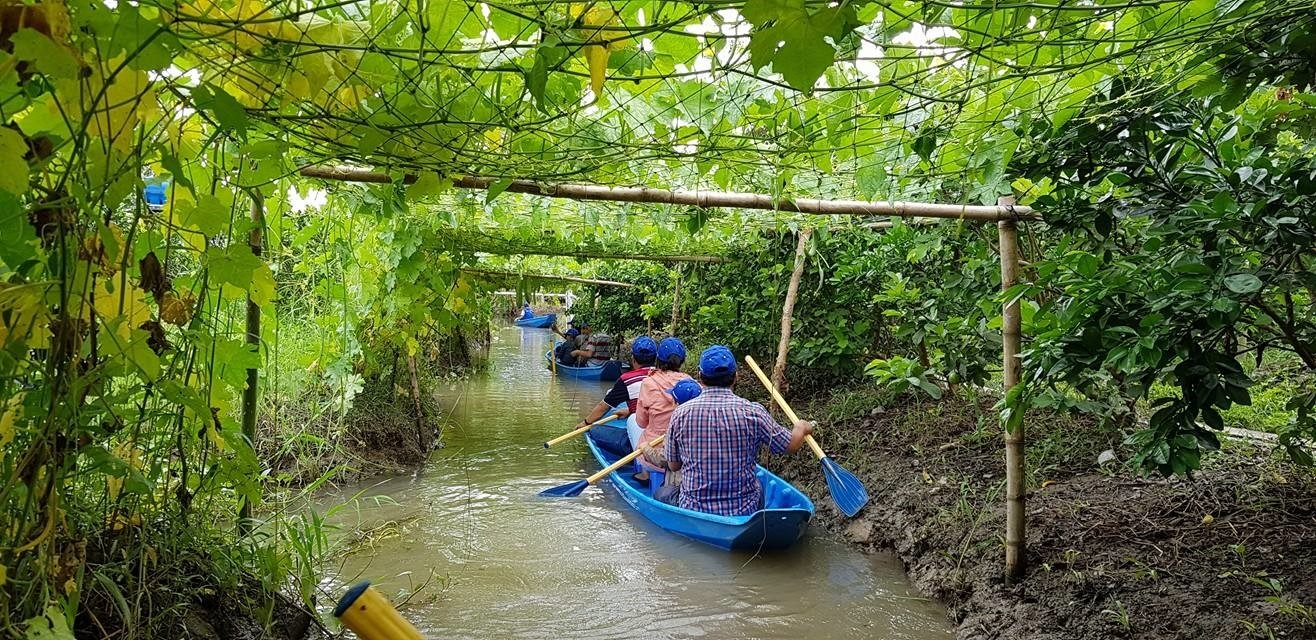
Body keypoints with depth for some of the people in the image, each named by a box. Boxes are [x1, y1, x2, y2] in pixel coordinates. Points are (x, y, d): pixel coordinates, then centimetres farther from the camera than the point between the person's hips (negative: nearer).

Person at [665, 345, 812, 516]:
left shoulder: (680, 414, -11)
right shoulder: (752, 412, -15)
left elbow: (673, 466, 1)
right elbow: (791, 445, -1)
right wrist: (802, 428, 21)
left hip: (693, 510, 0)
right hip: (744, 512, 0)